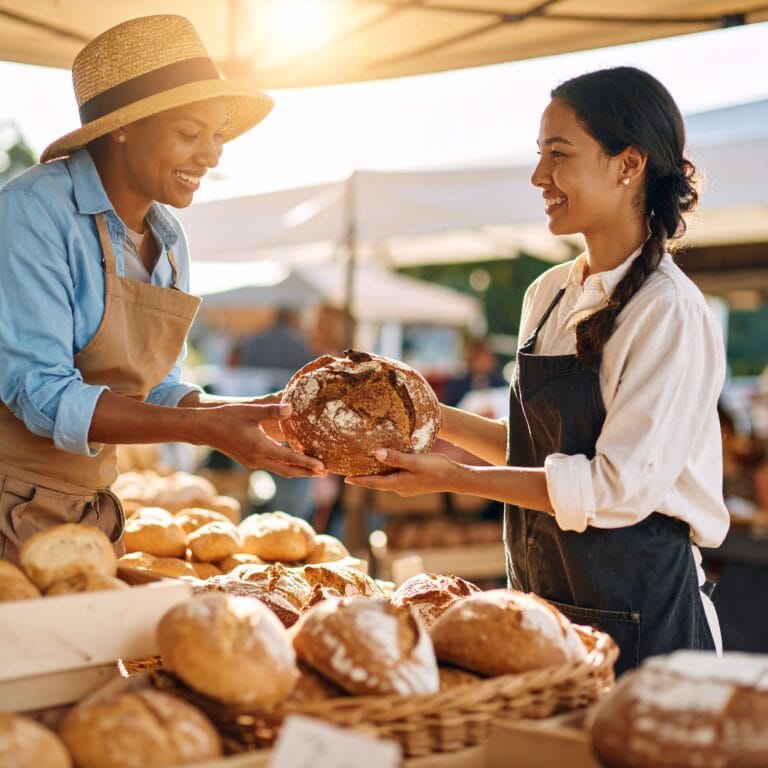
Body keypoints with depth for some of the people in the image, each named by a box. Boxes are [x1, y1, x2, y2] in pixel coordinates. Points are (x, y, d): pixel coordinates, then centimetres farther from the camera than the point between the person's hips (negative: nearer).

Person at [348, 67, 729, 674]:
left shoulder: (670, 313, -17)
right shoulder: (550, 293, 6)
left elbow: (619, 489, -21)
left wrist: (454, 478, -19)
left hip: (635, 614, -7)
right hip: (546, 601, 7)